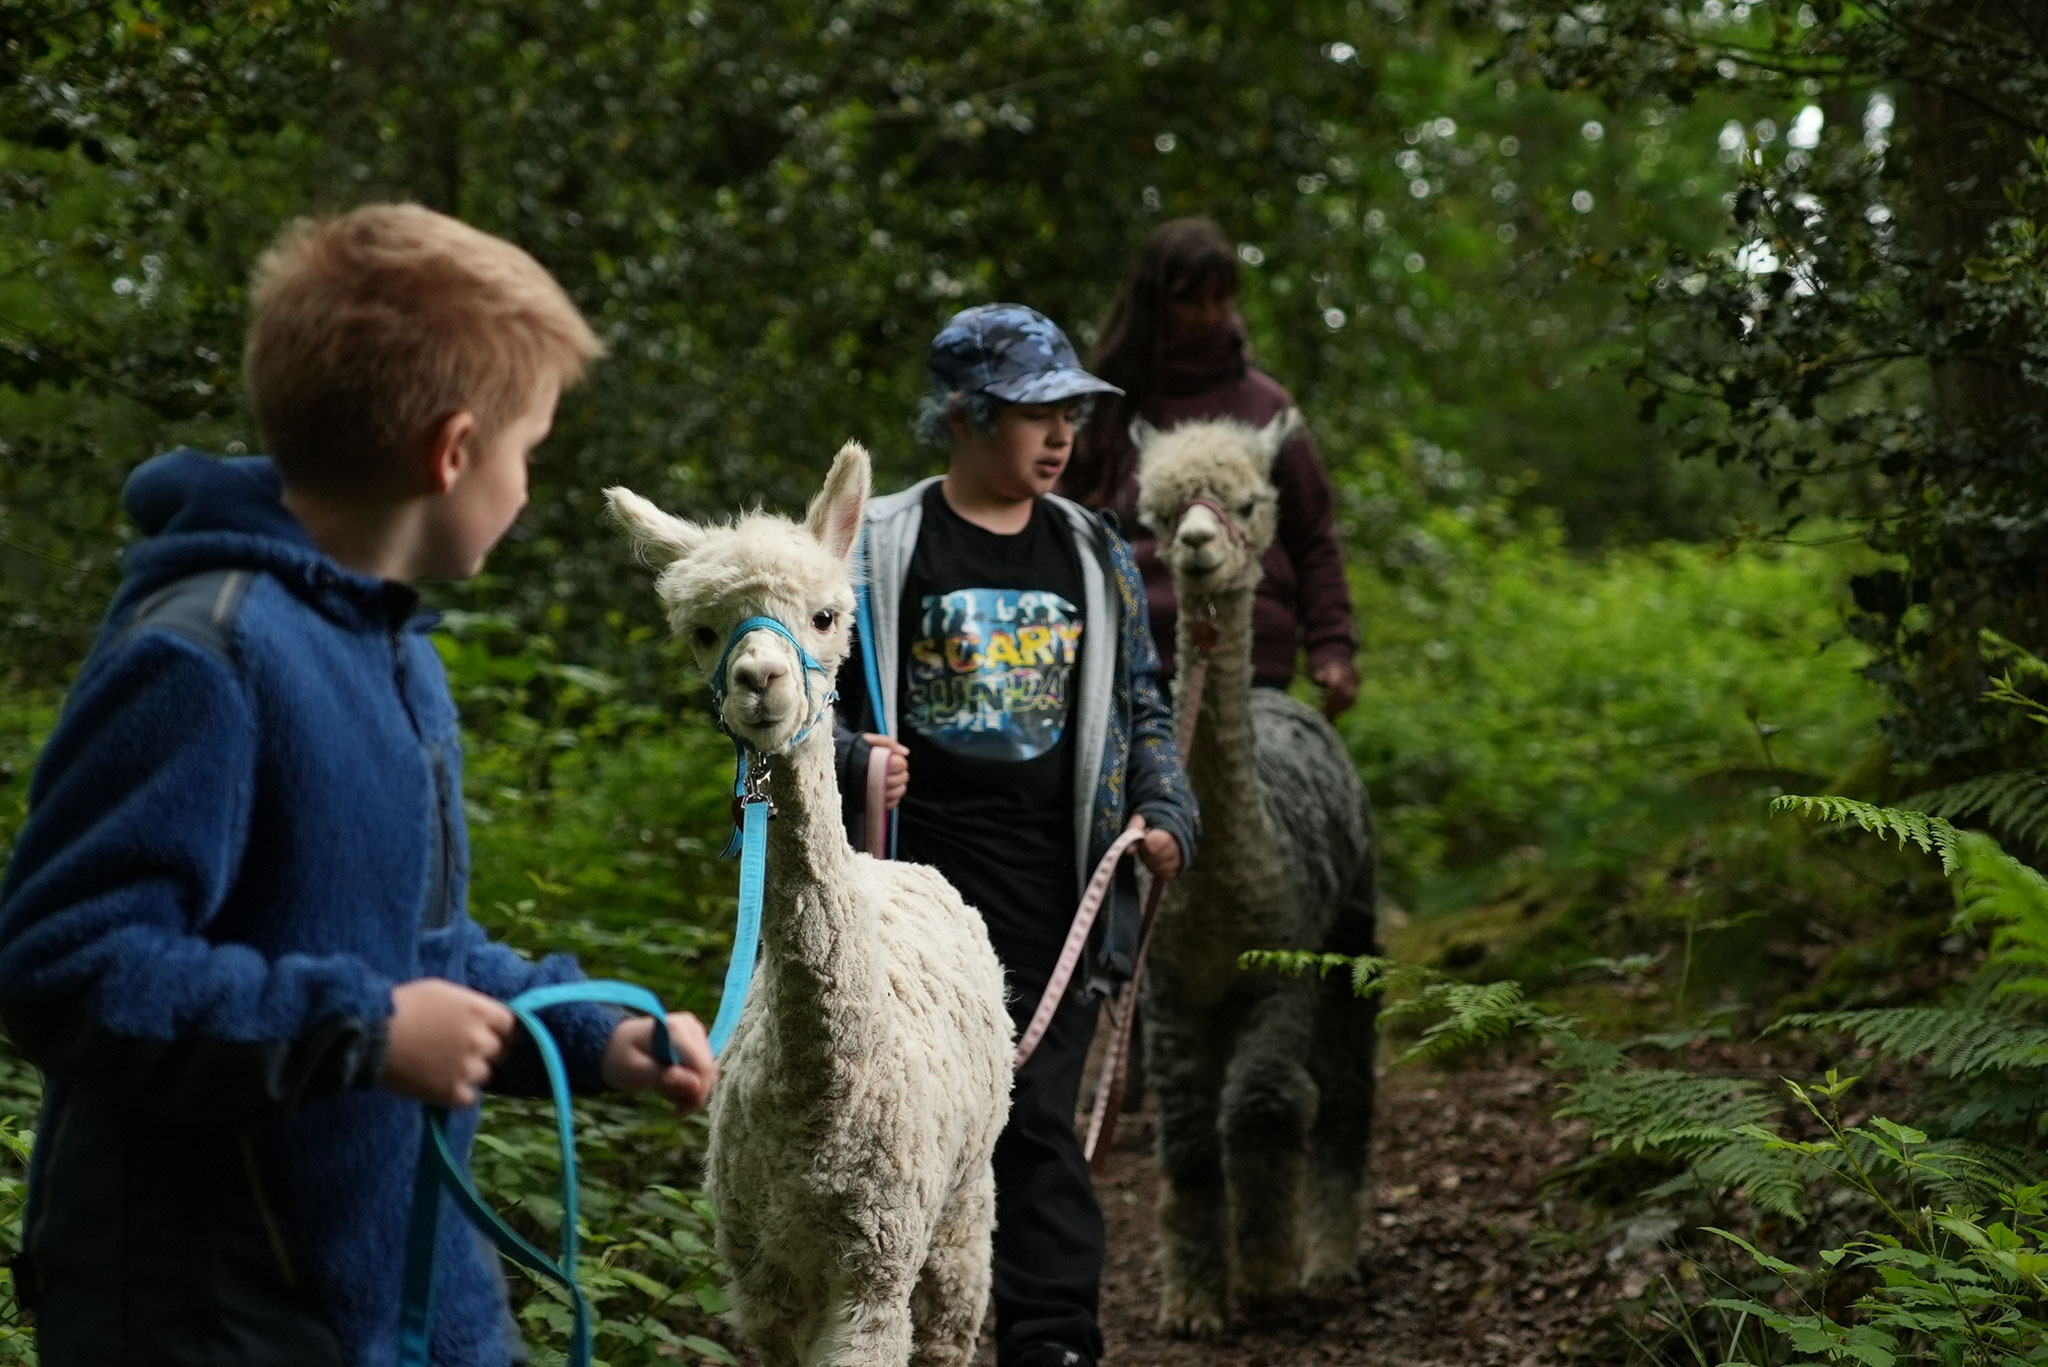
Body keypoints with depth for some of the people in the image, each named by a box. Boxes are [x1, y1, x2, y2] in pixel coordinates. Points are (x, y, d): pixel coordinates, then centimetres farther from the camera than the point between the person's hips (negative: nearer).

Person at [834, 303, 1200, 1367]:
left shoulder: (1097, 559, 13)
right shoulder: (879, 547, 2)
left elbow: (1142, 710, 20)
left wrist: (1167, 813, 4)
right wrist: (850, 760, -16)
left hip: (1053, 900, 2)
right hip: (913, 885, -2)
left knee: (1038, 1118, -2)